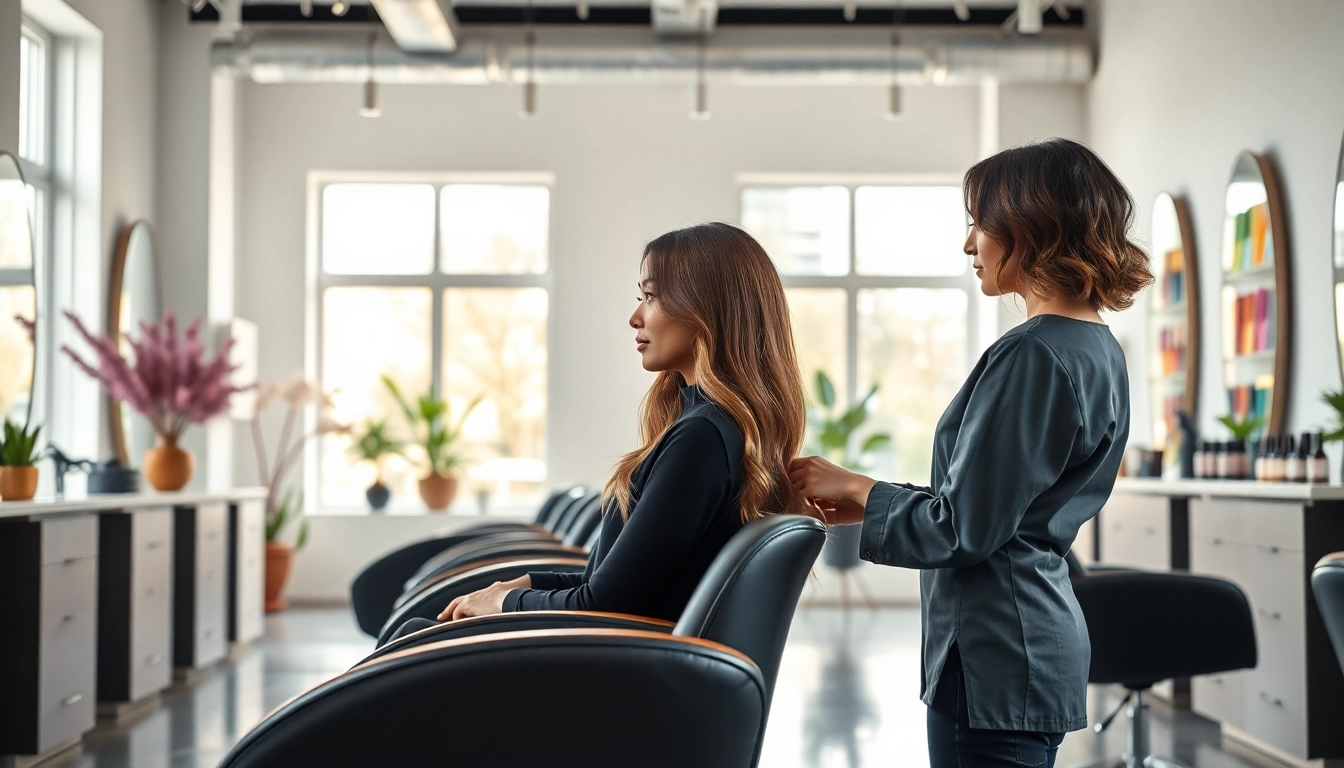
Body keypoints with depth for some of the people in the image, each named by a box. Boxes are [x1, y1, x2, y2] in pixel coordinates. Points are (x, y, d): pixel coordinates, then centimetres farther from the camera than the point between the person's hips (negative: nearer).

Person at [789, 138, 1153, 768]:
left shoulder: (1032, 356, -18)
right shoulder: (1098, 349, 12)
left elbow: (964, 529, -19)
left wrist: (857, 491, -4)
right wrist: (871, 501, 16)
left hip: (995, 657, -10)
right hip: (1044, 633, 10)